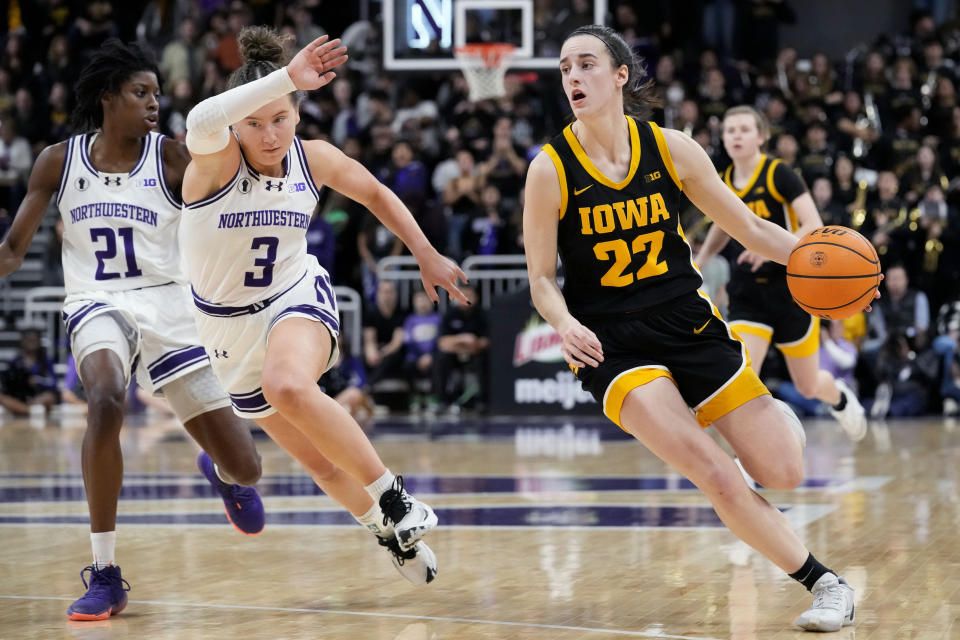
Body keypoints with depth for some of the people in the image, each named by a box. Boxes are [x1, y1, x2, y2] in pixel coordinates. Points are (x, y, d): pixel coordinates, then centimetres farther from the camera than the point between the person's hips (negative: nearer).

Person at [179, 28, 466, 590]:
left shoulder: (313, 158, -10)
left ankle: (393, 496, -24)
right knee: (319, 461, 9)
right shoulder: (216, 158, -20)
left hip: (297, 299, -1)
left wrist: (427, 255, 13)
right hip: (229, 326, 1)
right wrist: (287, 76, -54)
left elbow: (377, 194, 10)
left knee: (287, 386, -37)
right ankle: (391, 532, 36)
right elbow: (203, 121, -46)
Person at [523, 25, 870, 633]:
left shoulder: (671, 149, -3)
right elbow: (542, 279, -1)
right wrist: (565, 324, -23)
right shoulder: (551, 170, -8)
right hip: (613, 346, -2)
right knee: (717, 476, -22)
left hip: (690, 325, 2)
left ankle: (780, 417, 34)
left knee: (784, 474, -3)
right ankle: (824, 581, -7)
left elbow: (751, 229, 4)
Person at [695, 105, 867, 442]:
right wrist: (698, 263, 15)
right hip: (747, 294, 3)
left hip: (791, 289, -3)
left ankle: (840, 397, 48)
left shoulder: (779, 174, -13)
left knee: (808, 387, 12)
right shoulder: (723, 183, 3)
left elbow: (815, 227, -21)